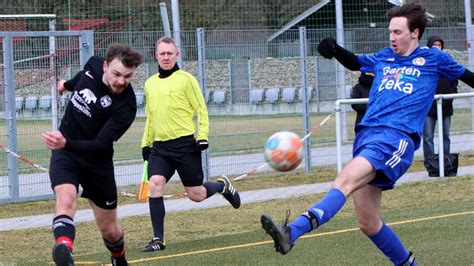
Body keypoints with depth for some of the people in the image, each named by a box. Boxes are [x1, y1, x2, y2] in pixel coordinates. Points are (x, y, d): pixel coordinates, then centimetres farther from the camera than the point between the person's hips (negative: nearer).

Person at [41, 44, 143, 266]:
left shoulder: (125, 106, -24)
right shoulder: (94, 66, -10)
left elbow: (101, 145, -32)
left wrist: (66, 144, -49)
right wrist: (68, 84, 39)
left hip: (97, 161, -2)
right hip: (64, 151, 2)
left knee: (109, 229, 9)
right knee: (66, 199, -29)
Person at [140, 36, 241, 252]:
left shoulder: (186, 79, -3)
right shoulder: (150, 83, 13)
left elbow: (201, 109, -3)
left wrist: (203, 137, -12)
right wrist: (146, 143, 19)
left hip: (185, 144, -4)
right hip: (160, 146, 4)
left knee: (196, 195, 1)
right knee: (154, 185, -16)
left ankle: (222, 185, 35)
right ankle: (158, 239, -10)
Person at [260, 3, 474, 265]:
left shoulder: (433, 58, 12)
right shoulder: (385, 57, 24)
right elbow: (356, 62, 40)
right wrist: (335, 49, 22)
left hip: (396, 137, -7)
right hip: (366, 133, 7)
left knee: (345, 181, -31)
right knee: (367, 223, 4)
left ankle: (290, 233, -51)